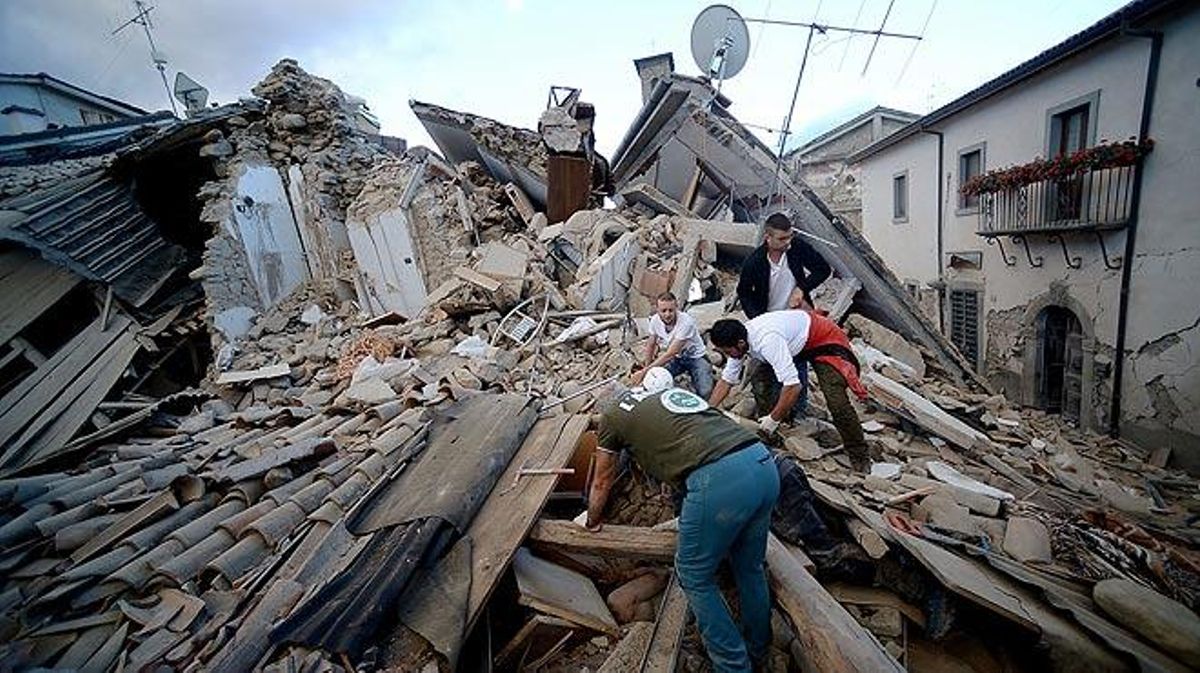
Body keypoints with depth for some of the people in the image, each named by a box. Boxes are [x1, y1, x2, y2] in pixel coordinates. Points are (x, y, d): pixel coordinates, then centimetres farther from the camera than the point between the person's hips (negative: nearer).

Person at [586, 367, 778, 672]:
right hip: (765, 464, 7)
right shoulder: (677, 392, 32)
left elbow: (602, 482, 30)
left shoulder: (613, 414, 17)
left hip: (718, 480, -7)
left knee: (695, 577, 18)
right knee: (750, 566, 28)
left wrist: (592, 523, 50)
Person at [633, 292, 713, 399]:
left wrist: (645, 371, -33)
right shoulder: (655, 320, -16)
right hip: (676, 358, 4)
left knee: (704, 392, -25)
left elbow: (670, 354, -33)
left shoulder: (686, 322, -32)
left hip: (695, 357, -4)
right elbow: (650, 345, 3)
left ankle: (694, 377, 7)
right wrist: (647, 368, 7)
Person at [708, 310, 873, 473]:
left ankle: (859, 456, 0)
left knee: (836, 401, -20)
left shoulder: (767, 341, -40)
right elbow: (726, 380, -2)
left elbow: (793, 386, -40)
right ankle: (766, 433, 11)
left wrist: (774, 418, -28)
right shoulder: (739, 340, -13)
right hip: (796, 343, 8)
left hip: (825, 341, -8)